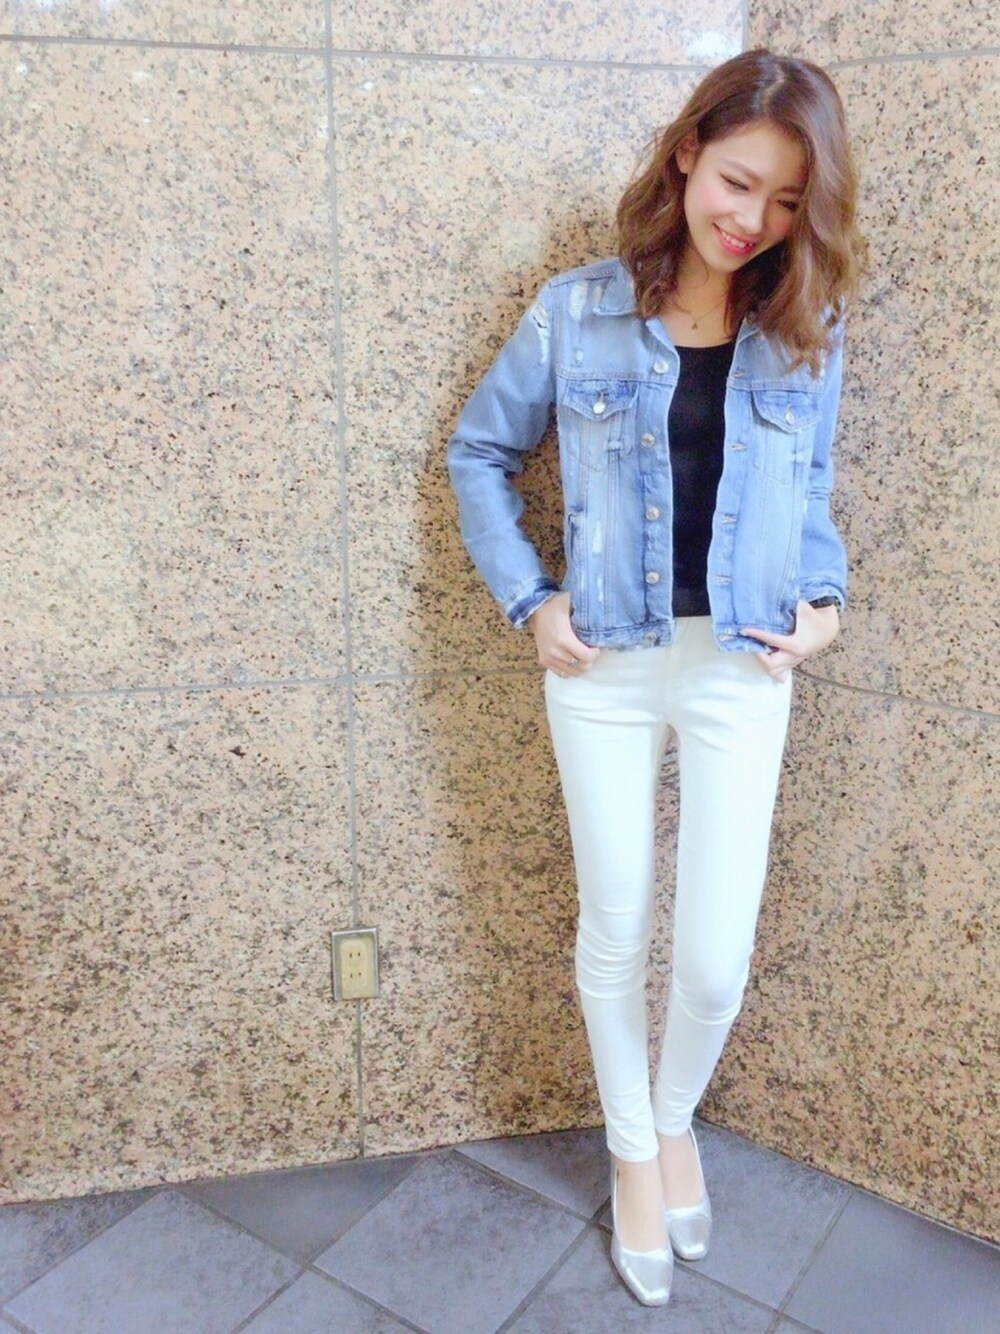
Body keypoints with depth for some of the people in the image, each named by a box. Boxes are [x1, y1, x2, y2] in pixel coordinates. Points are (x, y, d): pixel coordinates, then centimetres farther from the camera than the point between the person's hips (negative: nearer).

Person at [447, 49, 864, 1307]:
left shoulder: (806, 333, 1)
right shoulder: (576, 312, -5)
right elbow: (479, 452, 5)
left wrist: (822, 598, -2)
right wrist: (528, 600, -4)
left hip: (743, 669, 1)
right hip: (603, 665, -1)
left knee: (716, 953, 3)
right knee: (615, 929, 11)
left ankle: (676, 1120, 37)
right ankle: (633, 1152, 37)